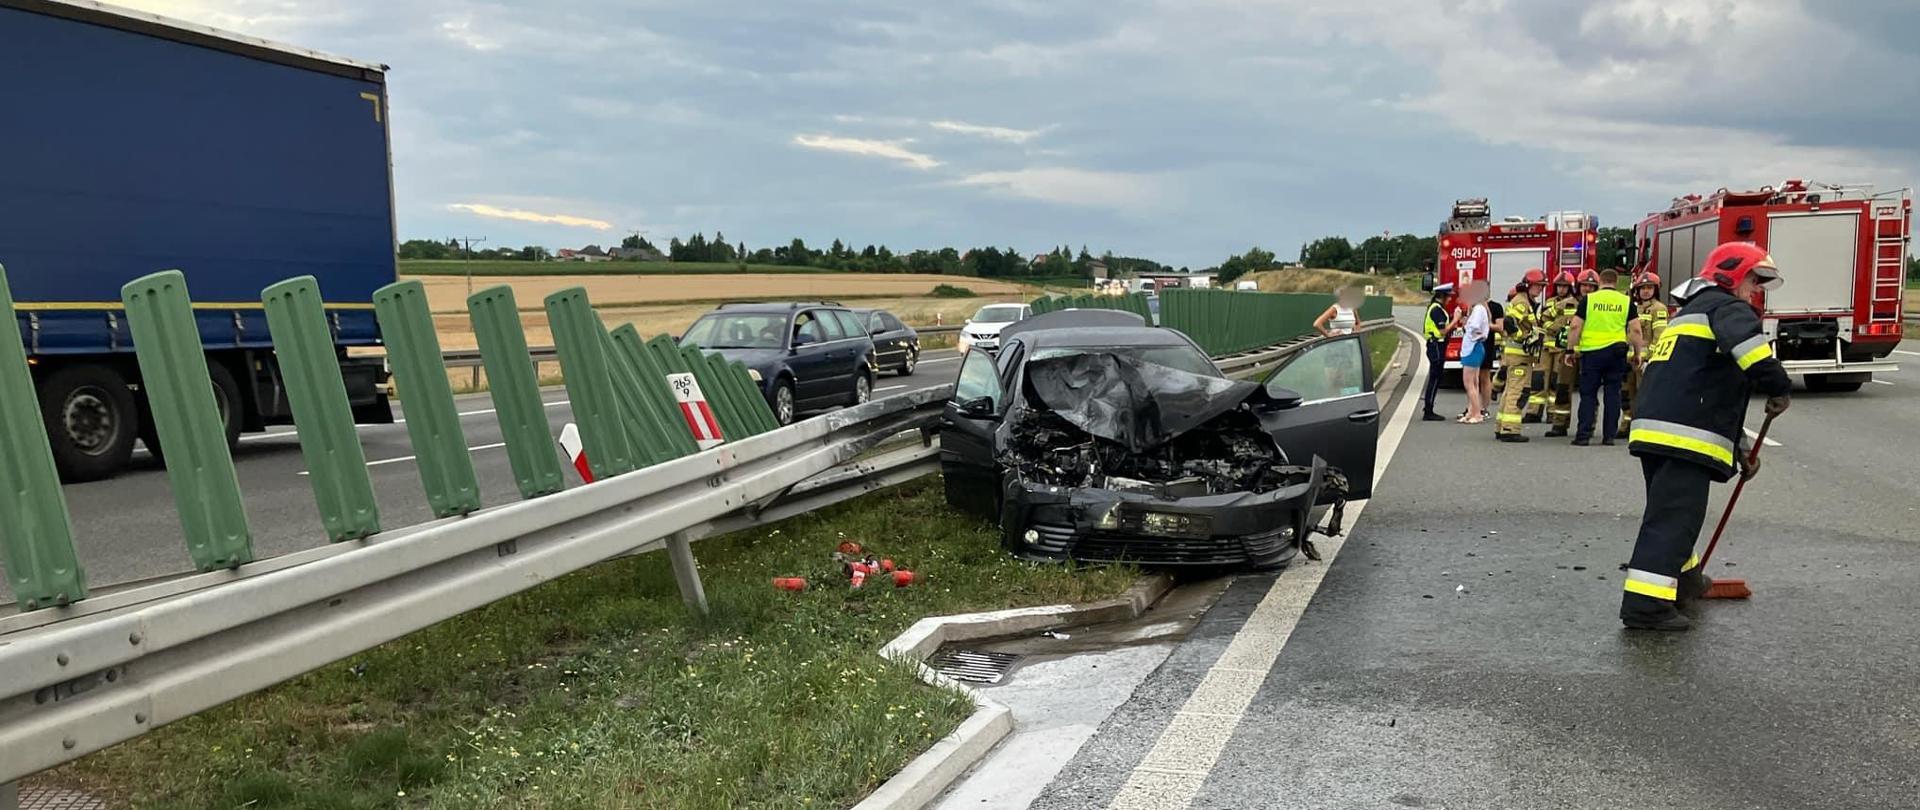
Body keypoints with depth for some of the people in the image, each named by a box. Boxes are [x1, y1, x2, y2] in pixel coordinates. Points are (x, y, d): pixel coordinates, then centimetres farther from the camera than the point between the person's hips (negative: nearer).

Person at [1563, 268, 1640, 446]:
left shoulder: (1588, 299, 0)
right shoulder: (1626, 301, 5)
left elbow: (1575, 327, -3)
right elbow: (1635, 330, 3)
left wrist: (1572, 350, 5)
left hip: (1591, 352, -1)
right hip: (1617, 352, 1)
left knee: (1588, 393, 4)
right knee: (1612, 394, 8)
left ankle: (1583, 434, -2)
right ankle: (1609, 436, 8)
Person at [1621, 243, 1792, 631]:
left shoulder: (1689, 312, 32)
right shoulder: (1725, 306, 2)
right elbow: (1748, 346, -25)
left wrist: (1736, 450, 35)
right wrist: (1779, 388, -14)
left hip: (1652, 431, 10)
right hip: (1685, 437, -10)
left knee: (1672, 512, 25)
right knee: (1673, 517, -12)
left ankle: (1683, 579, 43)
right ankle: (1645, 604, -16)